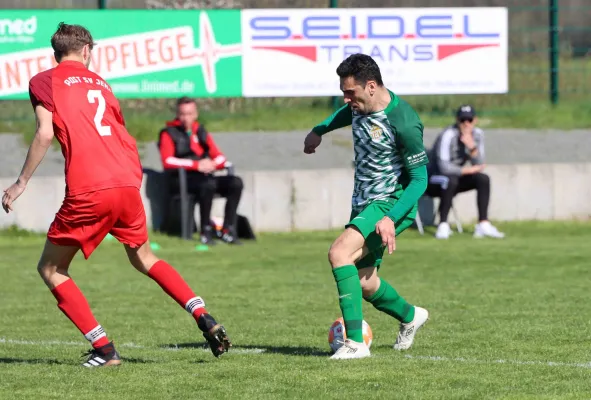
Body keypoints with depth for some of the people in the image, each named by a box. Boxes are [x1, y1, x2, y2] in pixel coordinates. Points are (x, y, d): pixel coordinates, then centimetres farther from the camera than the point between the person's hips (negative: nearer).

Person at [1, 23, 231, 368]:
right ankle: (206, 320, 16)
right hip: (127, 184, 5)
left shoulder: (43, 82, 7)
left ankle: (104, 349, 2)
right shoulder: (100, 84, 23)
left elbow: (45, 134, -6)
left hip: (87, 192, -5)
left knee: (51, 269, 12)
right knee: (143, 258, 29)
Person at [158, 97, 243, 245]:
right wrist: (196, 165, -18)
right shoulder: (169, 133, 4)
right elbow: (167, 161, -11)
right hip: (182, 180, -6)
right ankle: (206, 232, -27)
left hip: (205, 176, 6)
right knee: (208, 184, -37)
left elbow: (220, 158, 17)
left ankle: (228, 230, -17)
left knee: (235, 183, -19)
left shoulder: (201, 132, 20)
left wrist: (213, 164, -9)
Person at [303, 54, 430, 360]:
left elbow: (420, 178, -19)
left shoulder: (403, 122, -24)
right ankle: (411, 316, 42)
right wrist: (319, 130, 33)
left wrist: (391, 218, -27)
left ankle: (355, 342, -27)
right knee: (364, 284, 12)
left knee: (339, 253, -28)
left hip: (391, 204, -8)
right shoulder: (361, 105, -1)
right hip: (363, 203, 8)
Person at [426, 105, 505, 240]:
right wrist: (468, 170, -16)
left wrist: (472, 147, -26)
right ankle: (443, 225, -30)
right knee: (451, 180, -36)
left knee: (483, 179, -13)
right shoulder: (448, 135, -23)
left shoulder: (477, 134, -3)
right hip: (432, 180, -7)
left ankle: (483, 225, -14)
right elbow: (444, 167, -29)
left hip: (454, 178, 7)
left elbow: (479, 166, -8)